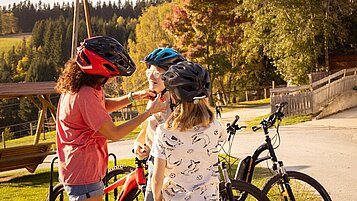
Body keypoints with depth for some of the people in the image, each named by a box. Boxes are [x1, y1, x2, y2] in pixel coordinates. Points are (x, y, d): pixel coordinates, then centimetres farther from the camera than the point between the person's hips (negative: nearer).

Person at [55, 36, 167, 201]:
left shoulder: (77, 87, 3)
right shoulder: (85, 95, -28)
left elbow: (103, 105, 21)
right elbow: (114, 134, -22)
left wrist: (134, 96, 7)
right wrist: (149, 112, -17)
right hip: (82, 175, -10)